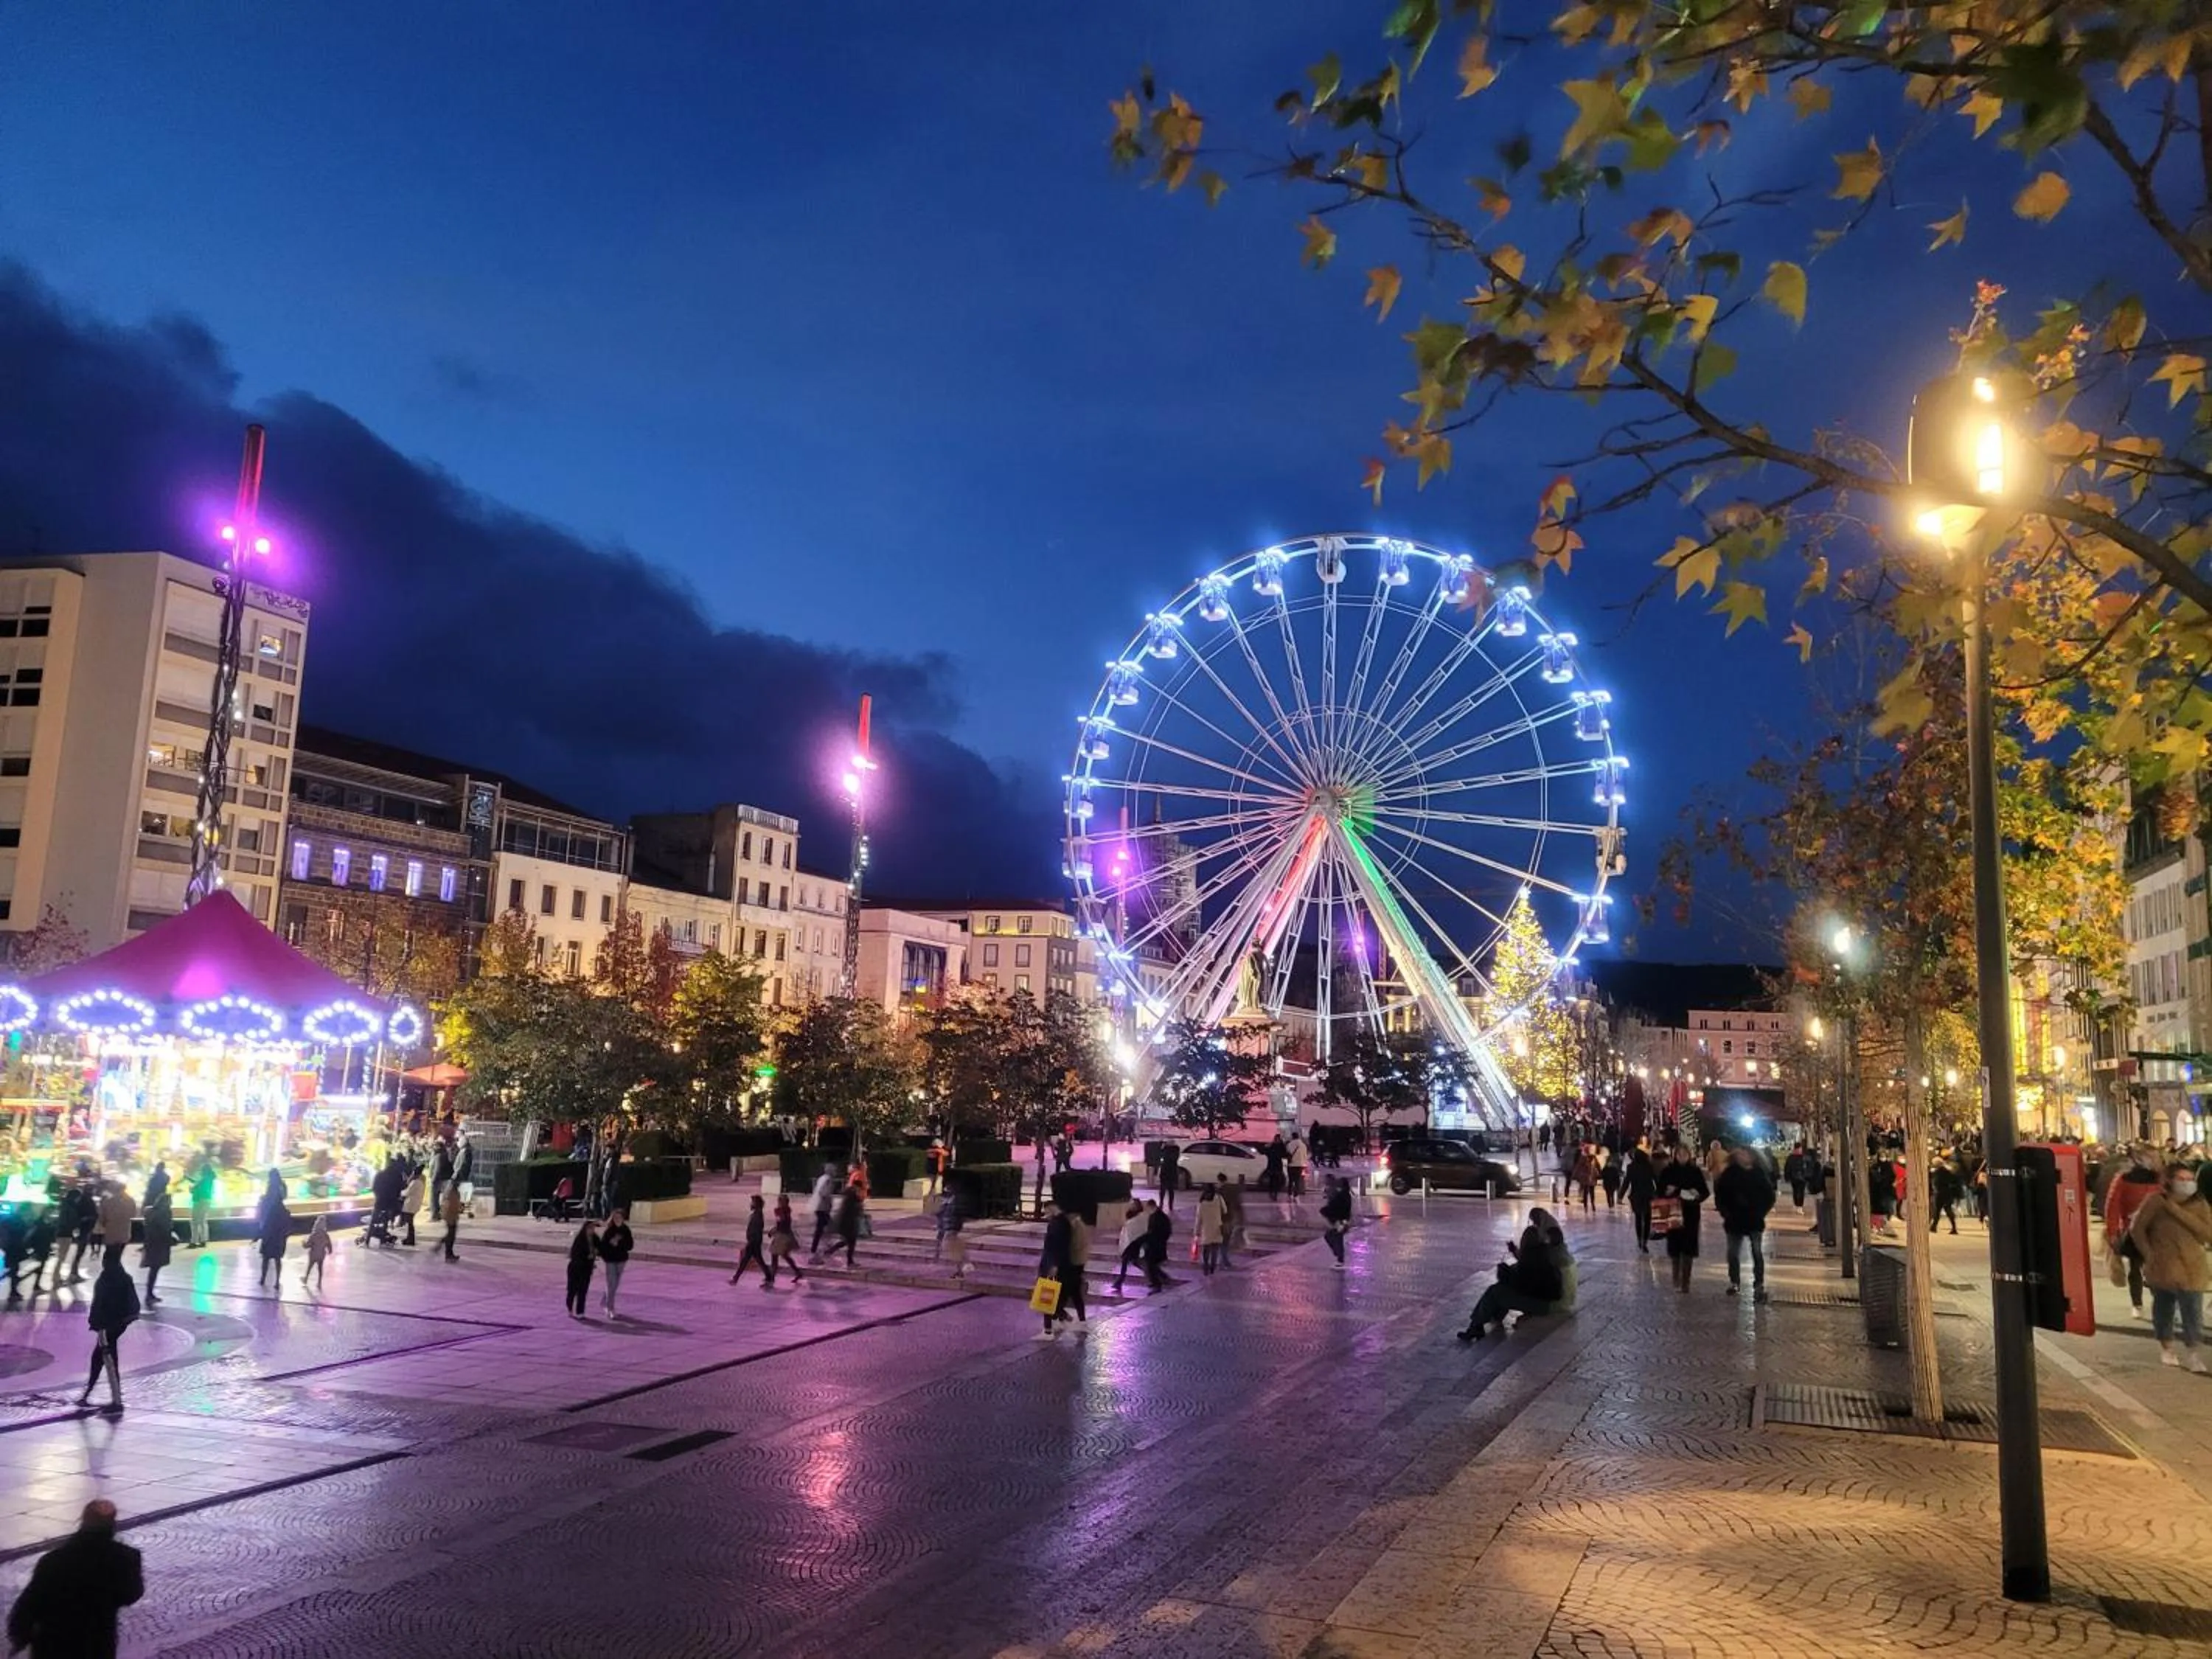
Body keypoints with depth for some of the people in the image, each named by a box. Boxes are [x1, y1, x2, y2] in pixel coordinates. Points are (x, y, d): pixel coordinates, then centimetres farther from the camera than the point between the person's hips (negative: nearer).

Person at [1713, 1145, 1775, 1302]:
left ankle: (1759, 1286, 0)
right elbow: (1719, 1196, 4)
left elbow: (1769, 1196, 3)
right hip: (1734, 1221, 2)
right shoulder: (1729, 1174, -1)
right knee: (1733, 1254, 9)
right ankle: (1735, 1283, 23)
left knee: (1757, 1253, -3)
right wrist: (1726, 1212, -4)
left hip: (1755, 1221, -1)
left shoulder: (1758, 1173, -2)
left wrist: (1761, 1212, -5)